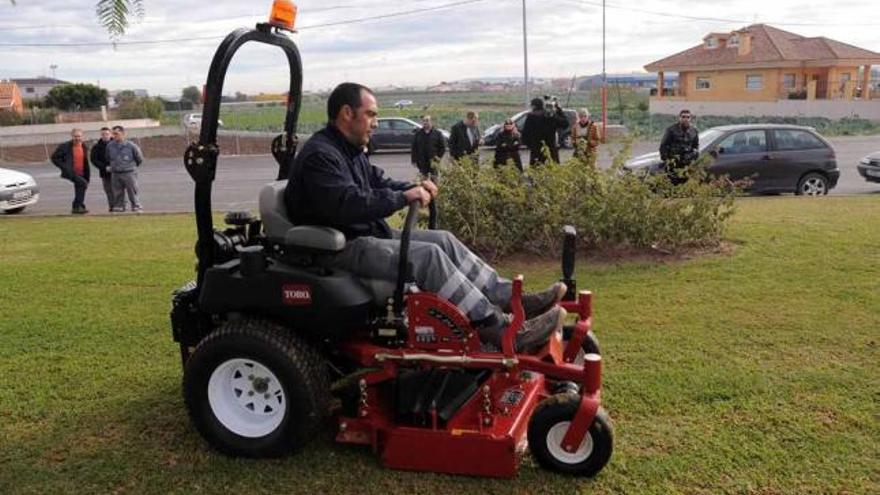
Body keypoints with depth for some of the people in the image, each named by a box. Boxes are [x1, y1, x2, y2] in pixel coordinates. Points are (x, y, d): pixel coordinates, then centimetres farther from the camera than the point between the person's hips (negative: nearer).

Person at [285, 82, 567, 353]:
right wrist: (404, 198, -23)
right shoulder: (320, 155, -17)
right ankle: (499, 330, -26)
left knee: (444, 240, 0)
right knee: (428, 255, -25)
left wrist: (414, 189, 0)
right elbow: (348, 203, -29)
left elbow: (379, 182, 21)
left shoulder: (349, 150, 17)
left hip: (369, 233, 11)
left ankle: (512, 300, -4)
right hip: (341, 248, -11)